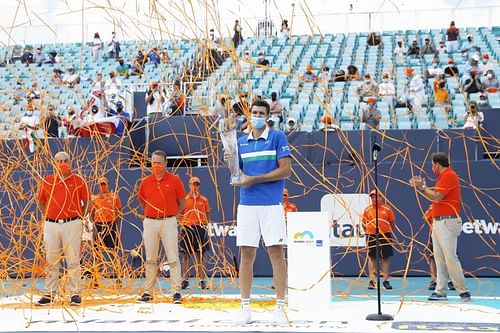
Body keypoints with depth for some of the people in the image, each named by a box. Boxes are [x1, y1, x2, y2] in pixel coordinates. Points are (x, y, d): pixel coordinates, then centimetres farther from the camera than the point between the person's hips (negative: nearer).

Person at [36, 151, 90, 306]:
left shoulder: (78, 181, 2)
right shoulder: (46, 181, 8)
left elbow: (87, 201, 8)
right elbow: (40, 201, 18)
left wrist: (79, 217, 2)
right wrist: (48, 215, 9)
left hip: (72, 224, -2)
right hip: (51, 224, 2)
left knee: (73, 260, -1)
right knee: (51, 261, 7)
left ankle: (74, 293, 4)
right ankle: (50, 293, 14)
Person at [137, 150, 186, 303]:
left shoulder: (174, 180, -1)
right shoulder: (145, 182, 7)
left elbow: (182, 203, 7)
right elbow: (141, 201, 21)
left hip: (168, 222, -3)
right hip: (150, 222, 3)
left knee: (173, 258, -6)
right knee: (150, 260, 8)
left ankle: (176, 292, -5)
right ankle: (148, 292, 13)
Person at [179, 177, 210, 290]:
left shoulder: (204, 199, 10)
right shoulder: (184, 198, 7)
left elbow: (207, 214, 12)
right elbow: (180, 214, 8)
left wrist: (206, 228, 4)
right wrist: (182, 228, -1)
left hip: (200, 227, 0)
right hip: (187, 227, 0)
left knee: (201, 254, -1)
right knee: (186, 254, 2)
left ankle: (203, 280, 1)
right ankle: (185, 280, 8)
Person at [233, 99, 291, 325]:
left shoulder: (277, 137, 1)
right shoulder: (241, 142, 14)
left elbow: (285, 170, -7)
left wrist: (255, 179, -10)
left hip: (271, 204, -4)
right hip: (247, 205, 4)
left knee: (276, 253, -3)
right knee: (246, 255, 3)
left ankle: (280, 308, 1)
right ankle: (245, 308, 8)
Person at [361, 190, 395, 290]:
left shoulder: (387, 208, 2)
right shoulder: (367, 210, 5)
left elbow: (392, 221, 8)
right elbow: (363, 222, 13)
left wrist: (388, 232, 4)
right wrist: (368, 232, 5)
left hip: (385, 236, -1)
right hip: (371, 237, 1)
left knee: (385, 258, 2)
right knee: (372, 258, 3)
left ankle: (386, 280, 8)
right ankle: (372, 280, 8)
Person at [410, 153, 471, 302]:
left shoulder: (449, 175, -12)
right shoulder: (444, 177, 19)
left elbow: (436, 197, -19)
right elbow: (435, 197, 20)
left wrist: (422, 187, -7)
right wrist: (420, 187, 16)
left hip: (447, 222, -10)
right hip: (438, 222, 10)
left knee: (450, 258, -11)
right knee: (439, 258, 8)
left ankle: (463, 291, -8)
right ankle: (440, 291, 9)